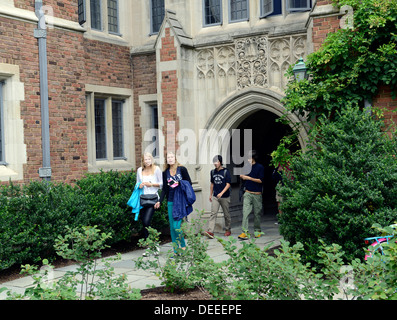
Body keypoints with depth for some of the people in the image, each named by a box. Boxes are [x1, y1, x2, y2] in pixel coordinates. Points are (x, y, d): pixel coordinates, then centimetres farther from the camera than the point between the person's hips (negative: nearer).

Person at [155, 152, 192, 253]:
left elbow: (189, 183, 1)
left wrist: (178, 184, -13)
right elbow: (164, 189, 12)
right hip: (170, 202, 5)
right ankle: (176, 251, 13)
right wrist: (160, 201, 2)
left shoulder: (182, 169, -2)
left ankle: (183, 247, 8)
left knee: (176, 226, -13)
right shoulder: (165, 173, 10)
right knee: (172, 227, 5)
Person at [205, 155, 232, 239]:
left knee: (226, 214, 8)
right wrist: (210, 194, 17)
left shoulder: (225, 172, -7)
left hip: (225, 197, -3)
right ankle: (210, 231, -16)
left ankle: (228, 230, 25)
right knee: (213, 213, -8)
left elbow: (228, 184, -11)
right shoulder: (213, 172, 8)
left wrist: (222, 193, -23)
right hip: (215, 197, 3)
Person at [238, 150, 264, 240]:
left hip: (257, 194, -2)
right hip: (247, 193, 3)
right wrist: (242, 176, -5)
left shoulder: (260, 167, -4)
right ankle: (244, 232, -12)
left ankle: (257, 230, 24)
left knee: (257, 213, 7)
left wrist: (249, 178, -16)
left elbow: (260, 180, -9)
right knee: (245, 212, -9)